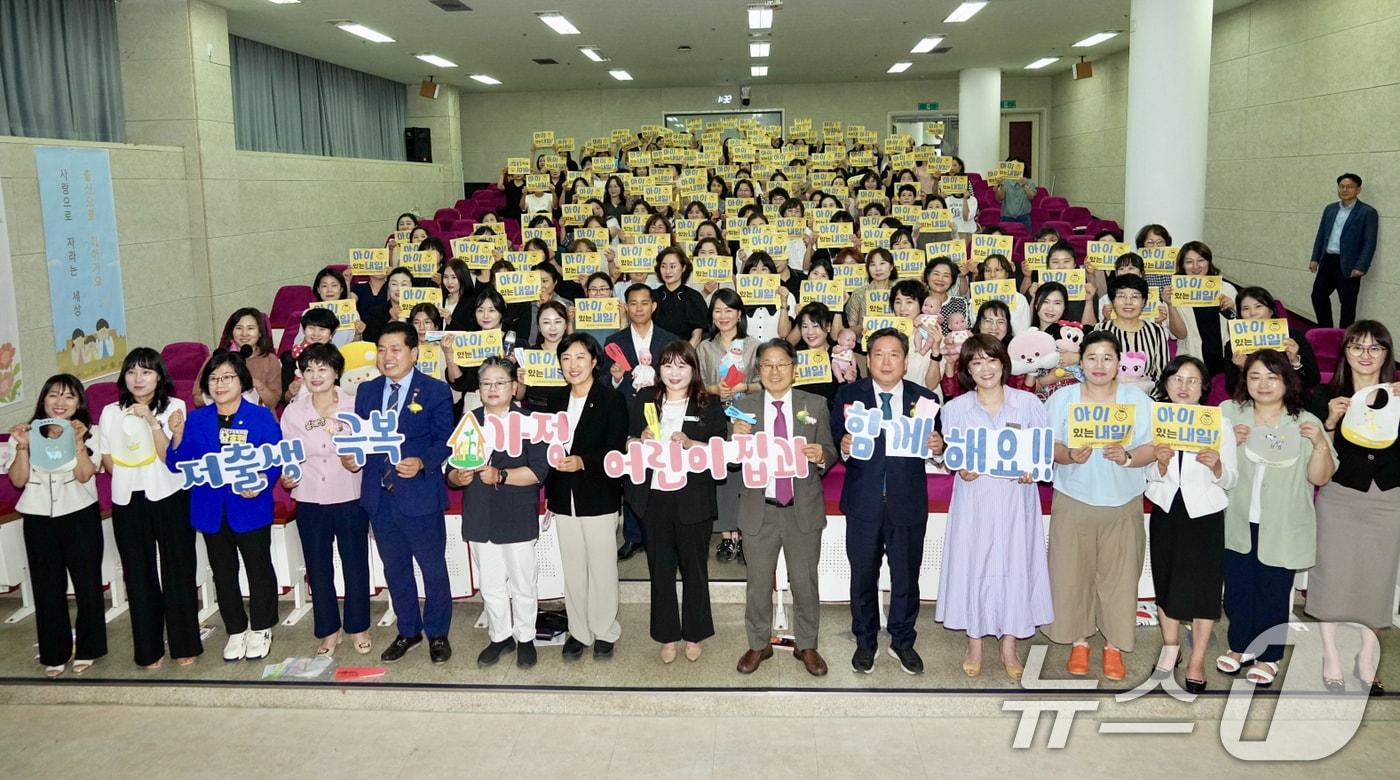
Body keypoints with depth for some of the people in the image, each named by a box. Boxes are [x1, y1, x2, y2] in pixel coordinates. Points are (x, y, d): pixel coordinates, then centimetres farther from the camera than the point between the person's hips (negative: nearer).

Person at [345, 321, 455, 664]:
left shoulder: (435, 391, -5)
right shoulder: (366, 391, 9)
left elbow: (445, 441, -8)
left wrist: (421, 463, -24)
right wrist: (351, 458, -10)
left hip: (420, 495, -4)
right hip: (379, 495, 5)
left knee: (433, 568, 7)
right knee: (395, 569, 17)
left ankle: (437, 633, 25)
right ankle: (408, 630, 33)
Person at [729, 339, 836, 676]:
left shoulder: (815, 404, -1)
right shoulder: (743, 406, 0)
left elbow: (830, 453, 2)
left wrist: (821, 455, -21)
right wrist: (737, 437, -21)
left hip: (804, 509, 0)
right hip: (760, 510, 0)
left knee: (805, 581, 12)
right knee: (758, 582, 13)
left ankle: (807, 645, 29)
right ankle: (758, 644, 30)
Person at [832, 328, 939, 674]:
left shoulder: (925, 399, 2)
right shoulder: (848, 396, 1)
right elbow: (834, 443, -1)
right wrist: (844, 446, -23)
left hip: (908, 504, 1)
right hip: (863, 503, 0)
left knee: (906, 577, 13)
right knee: (863, 576, 11)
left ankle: (902, 640, 32)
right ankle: (865, 641, 30)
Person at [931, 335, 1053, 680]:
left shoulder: (1028, 403, 1)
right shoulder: (954, 409, 2)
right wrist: (960, 468, -14)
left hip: (1016, 499, 0)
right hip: (973, 499, 0)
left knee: (1015, 564, 4)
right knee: (971, 564, 3)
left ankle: (1009, 645, 18)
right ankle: (974, 644, 18)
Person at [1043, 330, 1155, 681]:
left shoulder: (1137, 399, 2)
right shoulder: (1062, 398, 2)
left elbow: (1150, 449, -2)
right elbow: (1048, 445, 0)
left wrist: (1127, 457, -22)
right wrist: (1069, 455, -21)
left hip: (1122, 504, 0)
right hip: (1073, 501, 0)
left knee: (1119, 573, 4)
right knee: (1073, 571, 4)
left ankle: (1114, 645, 20)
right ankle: (1078, 640, 21)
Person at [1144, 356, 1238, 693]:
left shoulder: (1219, 424, -4)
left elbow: (1230, 480, -3)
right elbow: (1151, 478, 2)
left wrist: (1217, 466, -23)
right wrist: (1161, 463, -19)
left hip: (1205, 514, -2)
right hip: (1166, 511, 2)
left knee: (1202, 586, 2)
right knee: (1166, 580, 13)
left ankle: (1197, 662, 13)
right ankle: (1170, 647, 32)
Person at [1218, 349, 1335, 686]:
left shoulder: (1305, 423, -4)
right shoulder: (1229, 412, -1)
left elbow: (1320, 478, -4)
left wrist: (1321, 444, -20)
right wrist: (1228, 442, -18)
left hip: (1282, 527, -2)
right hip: (1238, 522, 2)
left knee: (1274, 592, 8)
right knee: (1237, 588, 13)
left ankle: (1268, 656, 27)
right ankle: (1241, 646, 34)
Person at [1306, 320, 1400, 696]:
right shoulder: (1327, 396, 0)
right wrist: (1330, 421, -18)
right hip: (1339, 498, -1)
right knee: (1333, 576, 1)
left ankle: (1367, 661, 21)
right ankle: (1331, 659, 13)